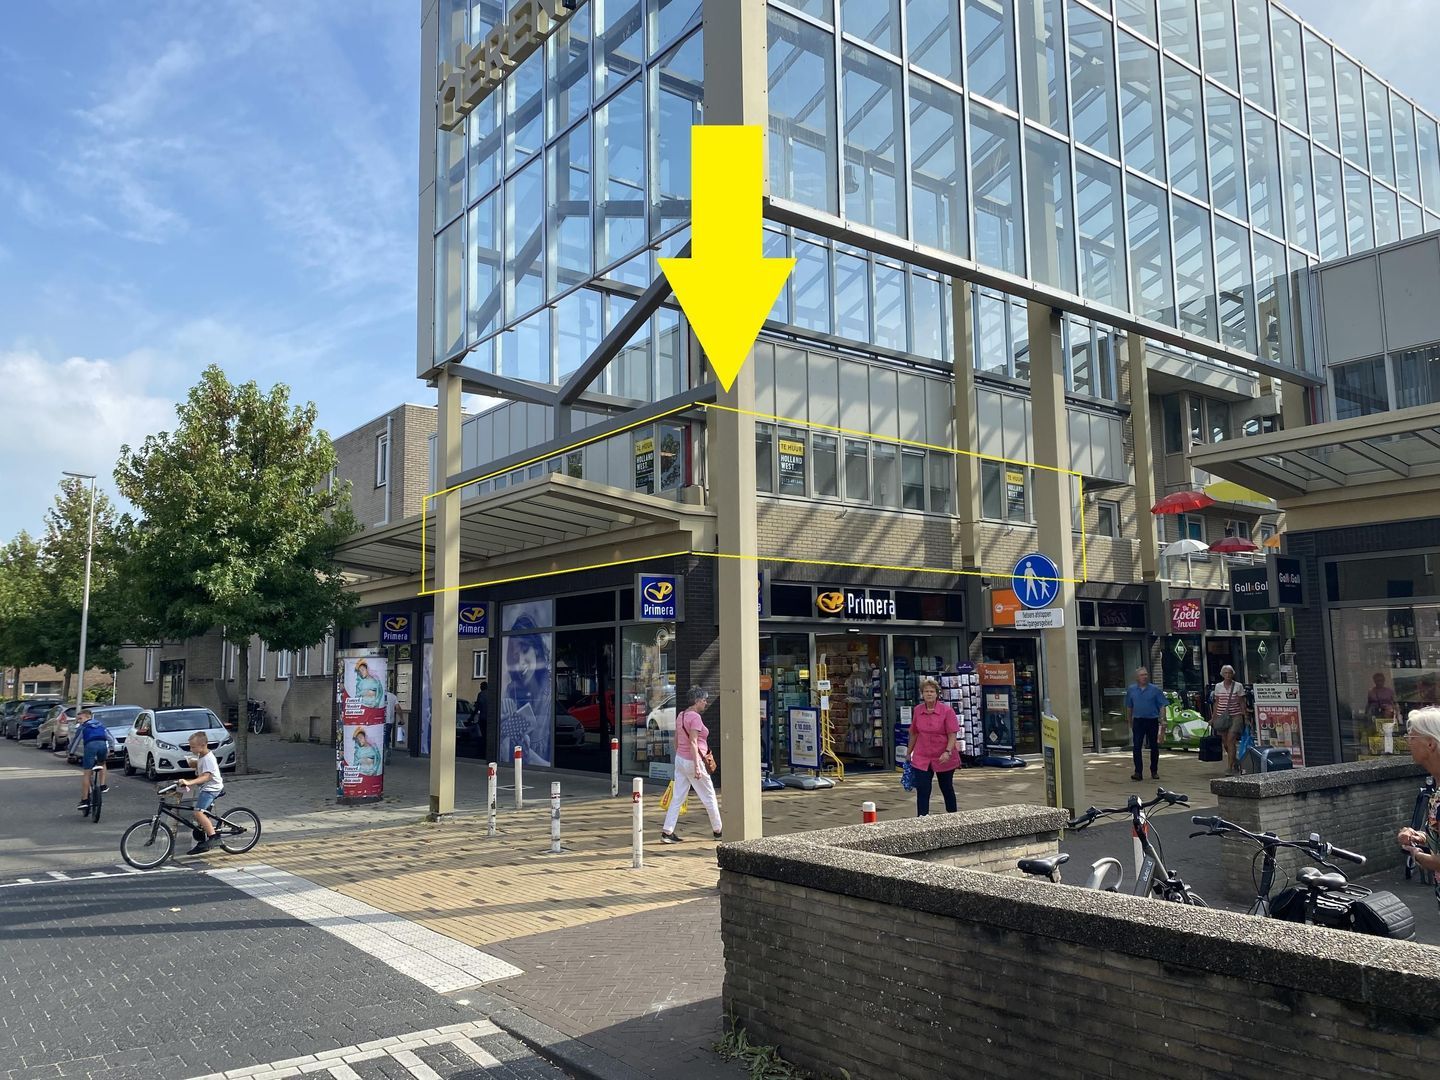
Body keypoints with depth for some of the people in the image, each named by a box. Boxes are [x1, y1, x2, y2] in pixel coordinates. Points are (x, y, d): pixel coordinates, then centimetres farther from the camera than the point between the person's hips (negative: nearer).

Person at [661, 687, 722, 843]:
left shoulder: (681, 716, 9)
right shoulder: (695, 717, -17)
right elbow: (693, 743, -23)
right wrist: (697, 767, -24)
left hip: (680, 759, 8)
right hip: (693, 761, -8)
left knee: (677, 798, 7)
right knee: (709, 797, 7)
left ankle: (667, 832, 2)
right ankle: (717, 830, 19)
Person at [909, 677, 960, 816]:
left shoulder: (947, 711, -12)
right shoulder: (917, 710, 0)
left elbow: (952, 734, -13)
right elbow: (914, 733, 12)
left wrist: (948, 752, -26)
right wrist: (909, 753, 17)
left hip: (943, 758, -2)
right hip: (922, 758, 2)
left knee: (947, 788, 16)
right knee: (922, 790, -5)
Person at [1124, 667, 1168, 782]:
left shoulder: (1155, 689, -1)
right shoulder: (1131, 690, 5)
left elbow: (1162, 706, -1)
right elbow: (1129, 707, 13)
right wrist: (1130, 722, 14)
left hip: (1152, 721, -1)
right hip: (1138, 721, 1)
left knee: (1154, 747, 8)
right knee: (1136, 747, -6)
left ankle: (1154, 771, 20)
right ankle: (1138, 772, -6)